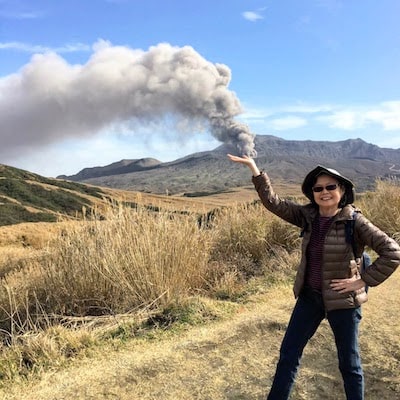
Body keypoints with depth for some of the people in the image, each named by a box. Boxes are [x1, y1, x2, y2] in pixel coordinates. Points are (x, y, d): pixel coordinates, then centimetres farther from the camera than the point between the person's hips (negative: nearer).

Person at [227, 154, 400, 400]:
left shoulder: (354, 221, -16)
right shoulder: (308, 216, -3)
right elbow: (274, 203, -6)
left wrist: (364, 280, -17)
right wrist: (255, 170, -12)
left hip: (342, 300, -4)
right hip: (309, 296, 5)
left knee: (349, 363, 13)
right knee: (288, 353, 13)